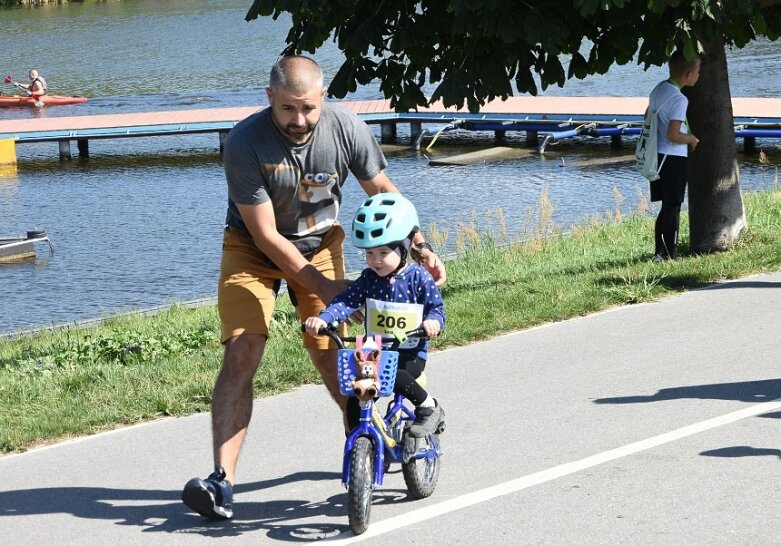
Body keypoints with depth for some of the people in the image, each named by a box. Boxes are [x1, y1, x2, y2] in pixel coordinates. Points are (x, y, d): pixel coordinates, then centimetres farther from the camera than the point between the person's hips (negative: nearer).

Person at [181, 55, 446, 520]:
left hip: (320, 244, 2)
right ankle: (223, 481, -22)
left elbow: (384, 192, -1)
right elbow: (265, 236, -25)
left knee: (331, 354, -3)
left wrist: (420, 247, -8)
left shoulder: (346, 129, -20)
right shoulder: (245, 143, -29)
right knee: (242, 353, -17)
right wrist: (322, 286, -25)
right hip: (254, 249, -2)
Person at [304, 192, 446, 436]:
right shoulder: (369, 278, 3)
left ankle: (429, 407, -9)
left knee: (395, 376, -34)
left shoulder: (419, 278, -6)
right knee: (355, 400, -9)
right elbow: (346, 302, -8)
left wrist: (432, 321, -31)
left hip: (410, 354, -4)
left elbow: (436, 306, -6)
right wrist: (323, 318, -27)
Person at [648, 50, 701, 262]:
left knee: (666, 207, 15)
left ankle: (659, 252, 17)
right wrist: (692, 139, -5)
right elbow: (673, 135, -24)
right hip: (674, 158, -8)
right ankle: (669, 254, 1)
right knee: (673, 208, -1)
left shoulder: (659, 89, 6)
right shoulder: (679, 99, -19)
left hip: (657, 155, 8)